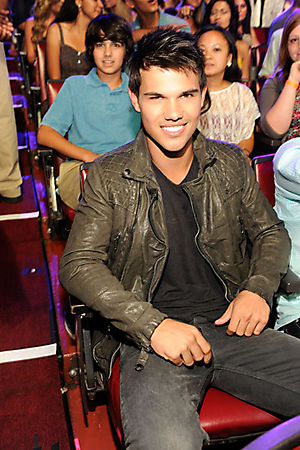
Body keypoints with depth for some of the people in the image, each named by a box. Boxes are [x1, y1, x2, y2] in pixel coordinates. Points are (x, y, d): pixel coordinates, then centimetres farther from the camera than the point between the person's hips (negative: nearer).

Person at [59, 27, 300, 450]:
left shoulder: (231, 163, 7)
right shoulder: (109, 177, -2)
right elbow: (78, 264, -5)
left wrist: (258, 289, -4)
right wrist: (152, 324, -18)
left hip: (233, 326, 5)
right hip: (151, 340, -4)